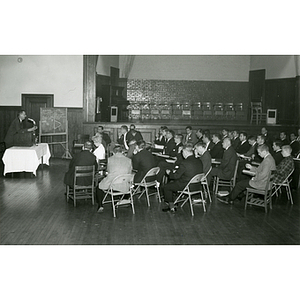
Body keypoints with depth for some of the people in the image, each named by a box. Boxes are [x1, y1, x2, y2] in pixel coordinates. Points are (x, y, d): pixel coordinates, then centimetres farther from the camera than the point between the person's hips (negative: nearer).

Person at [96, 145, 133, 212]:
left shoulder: (110, 159, 0)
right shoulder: (128, 160, 3)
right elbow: (129, 173, 10)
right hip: (124, 187, 2)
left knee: (99, 188, 27)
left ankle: (100, 205, 16)